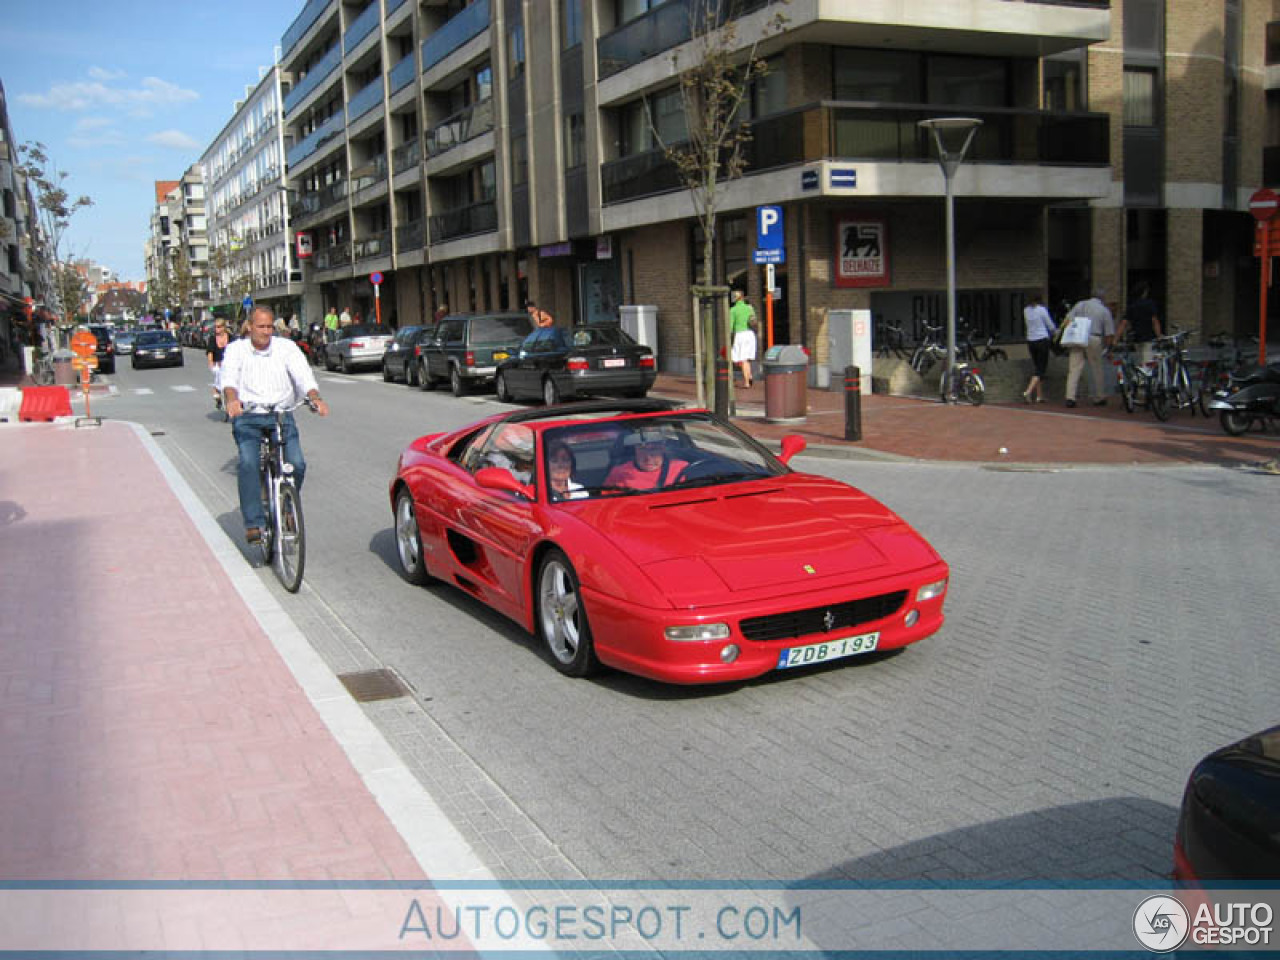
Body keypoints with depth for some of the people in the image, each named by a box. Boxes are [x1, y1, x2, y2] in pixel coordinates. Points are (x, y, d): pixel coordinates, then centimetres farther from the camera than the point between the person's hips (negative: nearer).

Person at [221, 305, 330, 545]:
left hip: (281, 415, 1)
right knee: (248, 463, -24)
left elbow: (303, 374, -8)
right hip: (247, 417, -1)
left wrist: (315, 397, -29)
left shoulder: (287, 347, 8)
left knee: (297, 464, -17)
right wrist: (232, 399, -35)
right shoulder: (236, 349, 6)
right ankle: (254, 523, -21)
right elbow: (229, 377, -12)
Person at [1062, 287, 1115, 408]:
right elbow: (1109, 334, 8)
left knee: (1074, 369, -3)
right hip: (1094, 339, -1)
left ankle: (1070, 397, -13)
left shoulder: (1080, 304, 13)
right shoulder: (1105, 311, 11)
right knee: (1096, 370, 11)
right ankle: (1099, 398, 20)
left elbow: (1068, 320, 1)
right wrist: (1106, 345, 22)